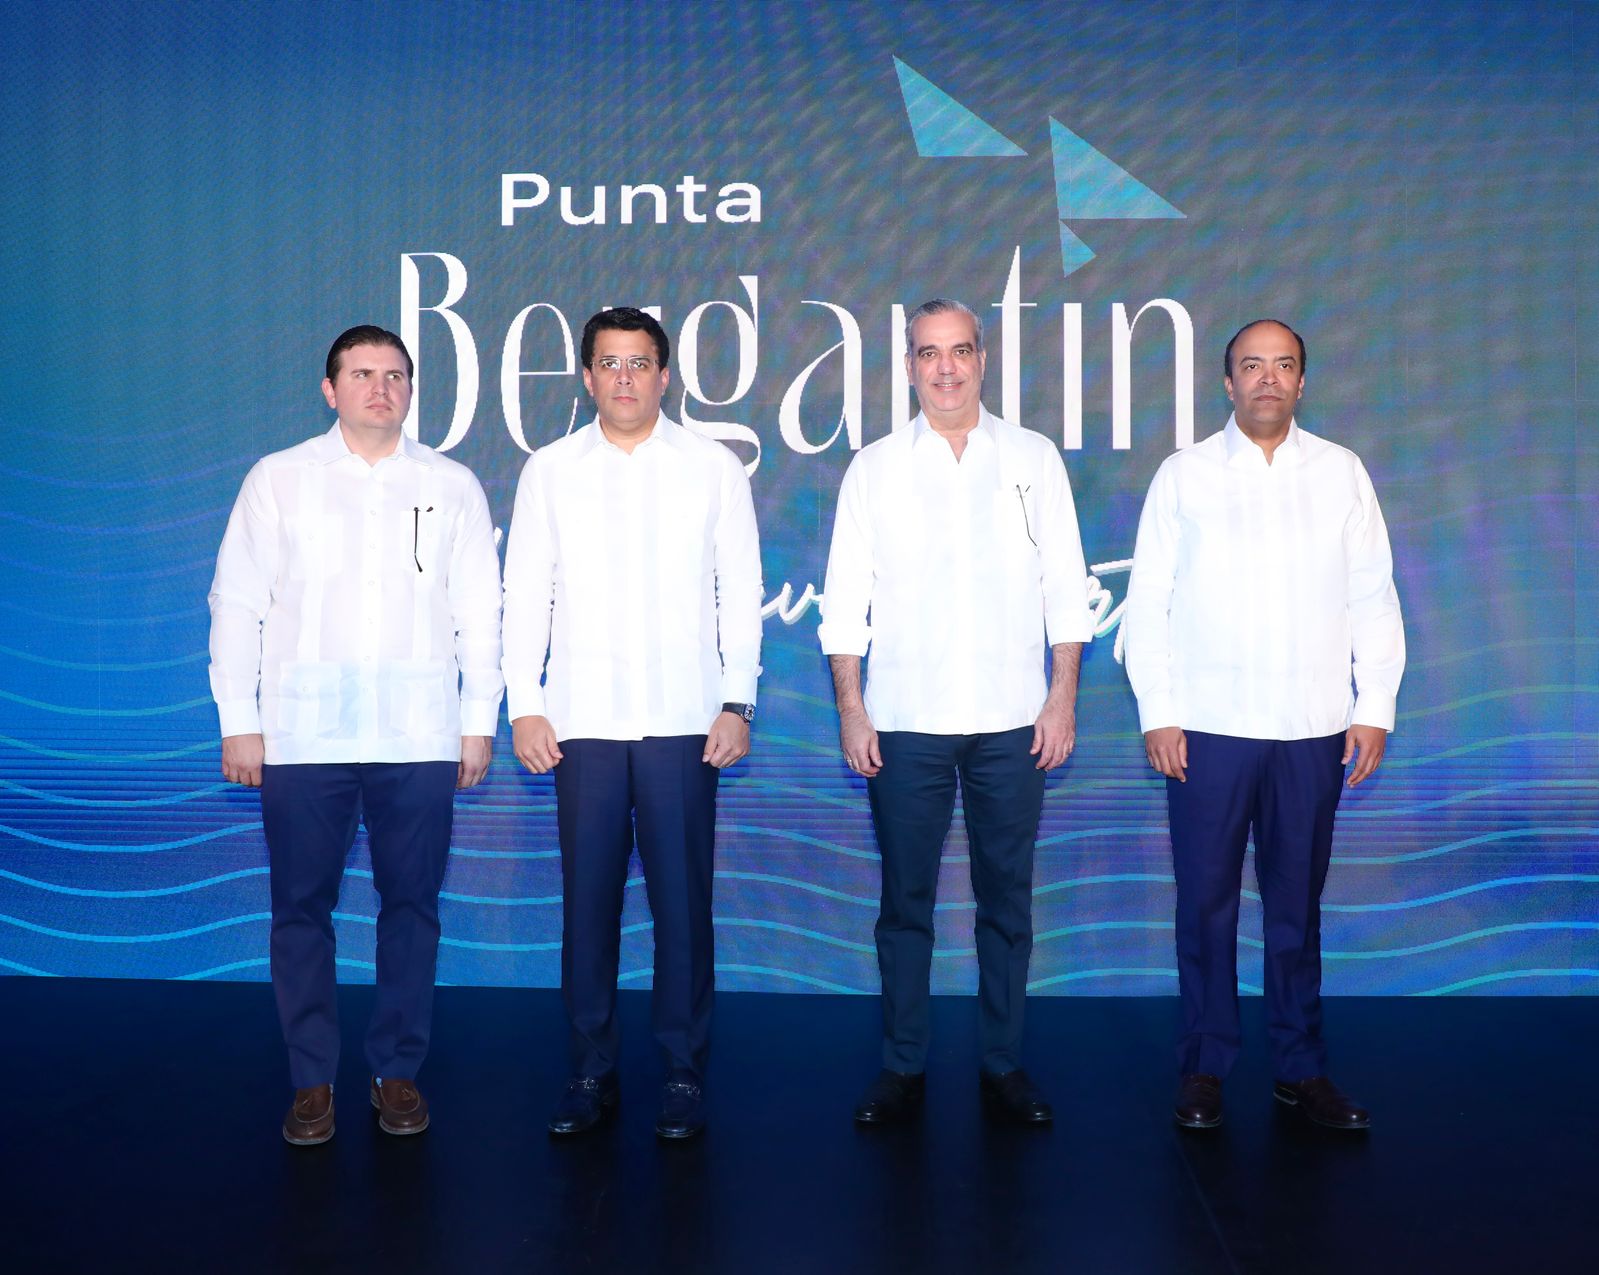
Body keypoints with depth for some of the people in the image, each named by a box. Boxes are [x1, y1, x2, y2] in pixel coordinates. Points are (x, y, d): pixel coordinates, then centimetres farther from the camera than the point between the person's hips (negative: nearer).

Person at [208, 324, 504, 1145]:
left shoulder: (452, 486, 8)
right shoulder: (277, 480, 7)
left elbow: (479, 611, 7)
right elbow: (237, 605, 5)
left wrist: (479, 719, 3)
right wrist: (238, 722, 0)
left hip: (419, 737, 0)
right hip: (303, 735, 0)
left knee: (411, 904, 6)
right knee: (301, 907, 4)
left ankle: (397, 1071, 20)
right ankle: (312, 1081, 18)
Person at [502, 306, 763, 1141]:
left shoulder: (713, 467, 6)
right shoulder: (550, 470, 9)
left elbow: (740, 592, 5)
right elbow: (526, 594, 8)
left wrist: (739, 703, -2)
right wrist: (523, 706, 1)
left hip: (683, 720, -1)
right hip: (582, 722, 1)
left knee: (682, 900, 2)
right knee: (587, 899, 5)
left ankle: (684, 1074, 15)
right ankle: (591, 1073, 18)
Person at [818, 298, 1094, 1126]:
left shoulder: (1033, 459, 7)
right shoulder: (874, 468, 6)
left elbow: (1065, 588, 6)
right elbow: (846, 599, 4)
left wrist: (1063, 697, -1)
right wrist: (850, 707, -3)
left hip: (1012, 721, 1)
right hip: (905, 720, 0)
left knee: (1007, 897, 7)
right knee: (906, 899, 6)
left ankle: (1003, 1065, 21)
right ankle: (901, 1068, 19)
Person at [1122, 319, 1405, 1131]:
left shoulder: (1343, 473, 9)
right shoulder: (1184, 475, 5)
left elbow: (1373, 599, 8)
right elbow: (1147, 599, 2)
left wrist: (1375, 707, 1)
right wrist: (1157, 712, -5)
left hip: (1313, 730, 1)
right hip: (1208, 728, -1)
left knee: (1297, 904, 9)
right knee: (1206, 903, 4)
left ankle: (1301, 1069, 22)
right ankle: (1204, 1069, 17)